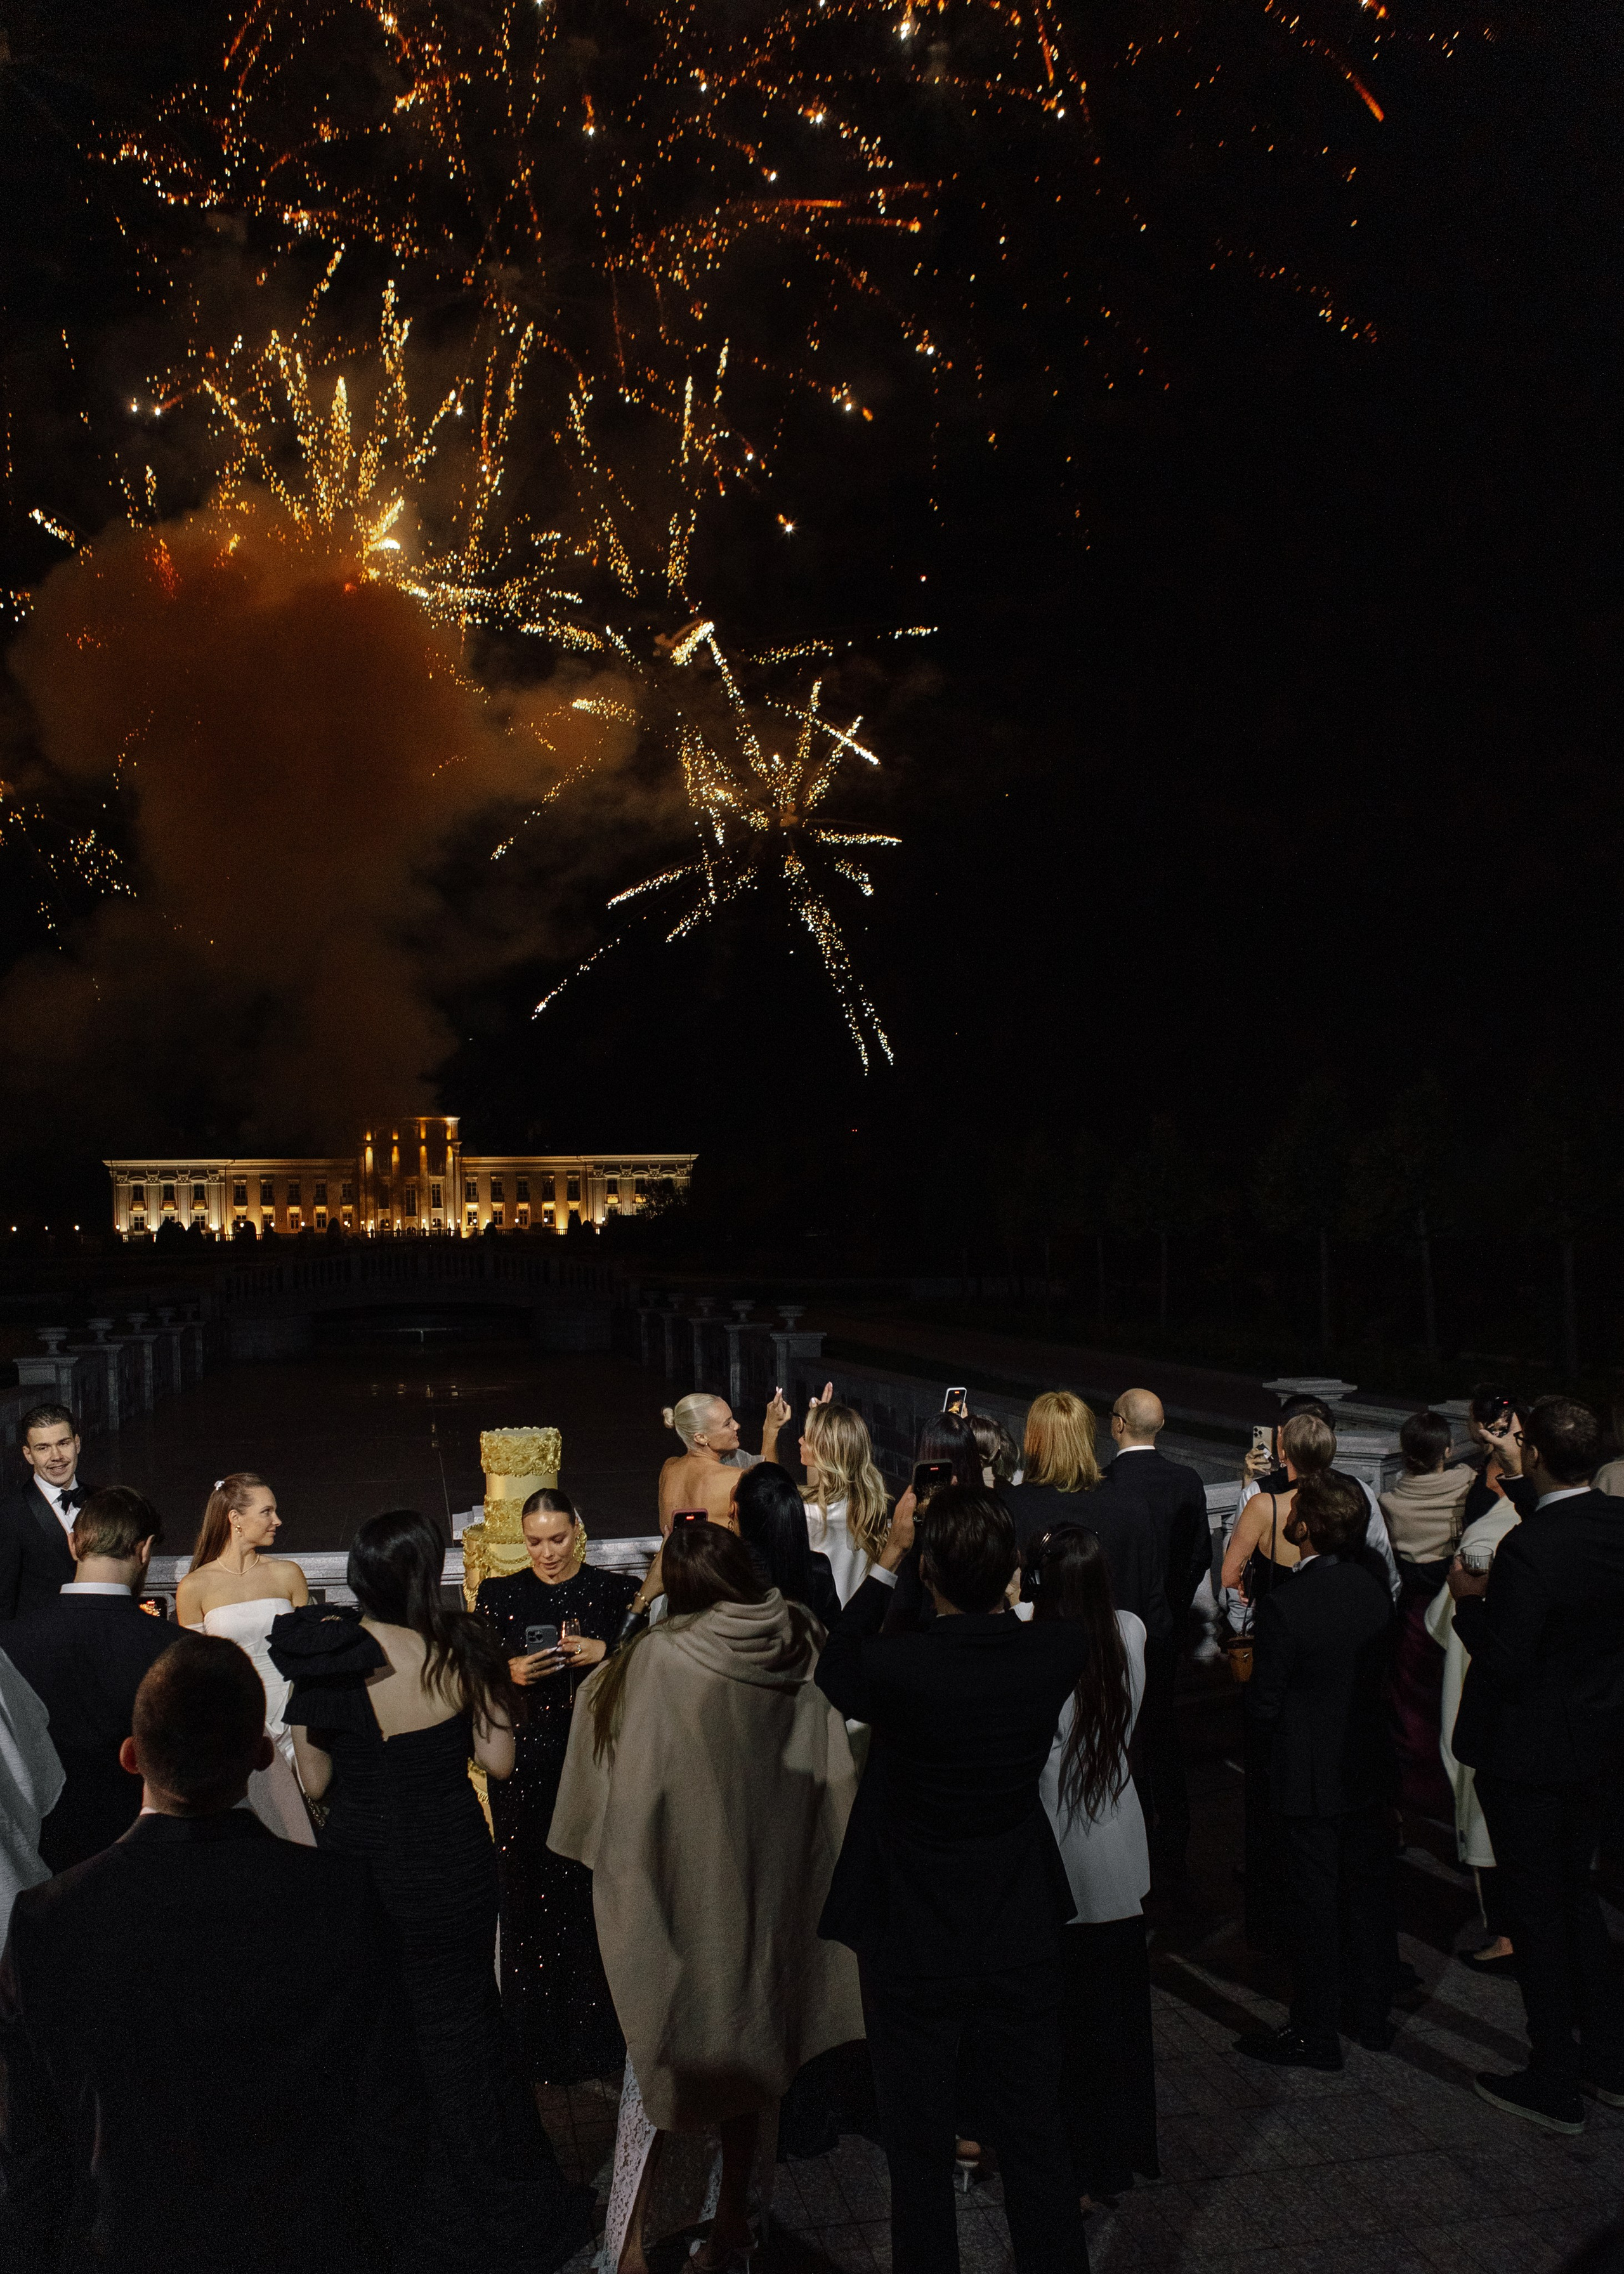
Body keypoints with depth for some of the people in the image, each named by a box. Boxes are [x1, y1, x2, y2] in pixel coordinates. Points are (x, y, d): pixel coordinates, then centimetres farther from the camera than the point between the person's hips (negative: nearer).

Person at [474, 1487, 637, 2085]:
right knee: (530, 1894, 3)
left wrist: (604, 1654, -16)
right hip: (525, 1764, 1)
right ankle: (539, 2041, 18)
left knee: (596, 1893, 0)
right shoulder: (500, 1597, 6)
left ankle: (599, 2032, 17)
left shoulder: (616, 1592, 2)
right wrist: (511, 1674, -12)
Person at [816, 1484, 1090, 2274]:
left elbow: (834, 1669, -1)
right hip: (1021, 1942, 3)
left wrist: (888, 1557, 1)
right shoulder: (1057, 1654, -17)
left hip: (914, 1950, -3)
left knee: (921, 2155, 13)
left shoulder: (898, 1668, -26)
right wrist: (983, 1539, 6)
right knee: (1036, 2142, 17)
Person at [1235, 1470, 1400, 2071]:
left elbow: (1264, 1704, -17)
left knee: (1316, 1902, 6)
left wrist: (1251, 1688, 4)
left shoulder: (1285, 1605, -24)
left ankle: (1315, 2033, 18)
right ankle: (1375, 2017, 32)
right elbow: (1381, 1675, 7)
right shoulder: (1373, 1589, -5)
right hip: (1371, 1767, 6)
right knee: (1371, 1892, 18)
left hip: (1312, 1778, -6)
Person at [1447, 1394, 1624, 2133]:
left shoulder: (1527, 1548, -29)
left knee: (1537, 1911, 7)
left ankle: (1554, 2086, 19)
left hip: (1529, 1753, -7)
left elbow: (1502, 1663, -25)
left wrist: (1469, 1598, -10)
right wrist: (1519, 1482, 24)